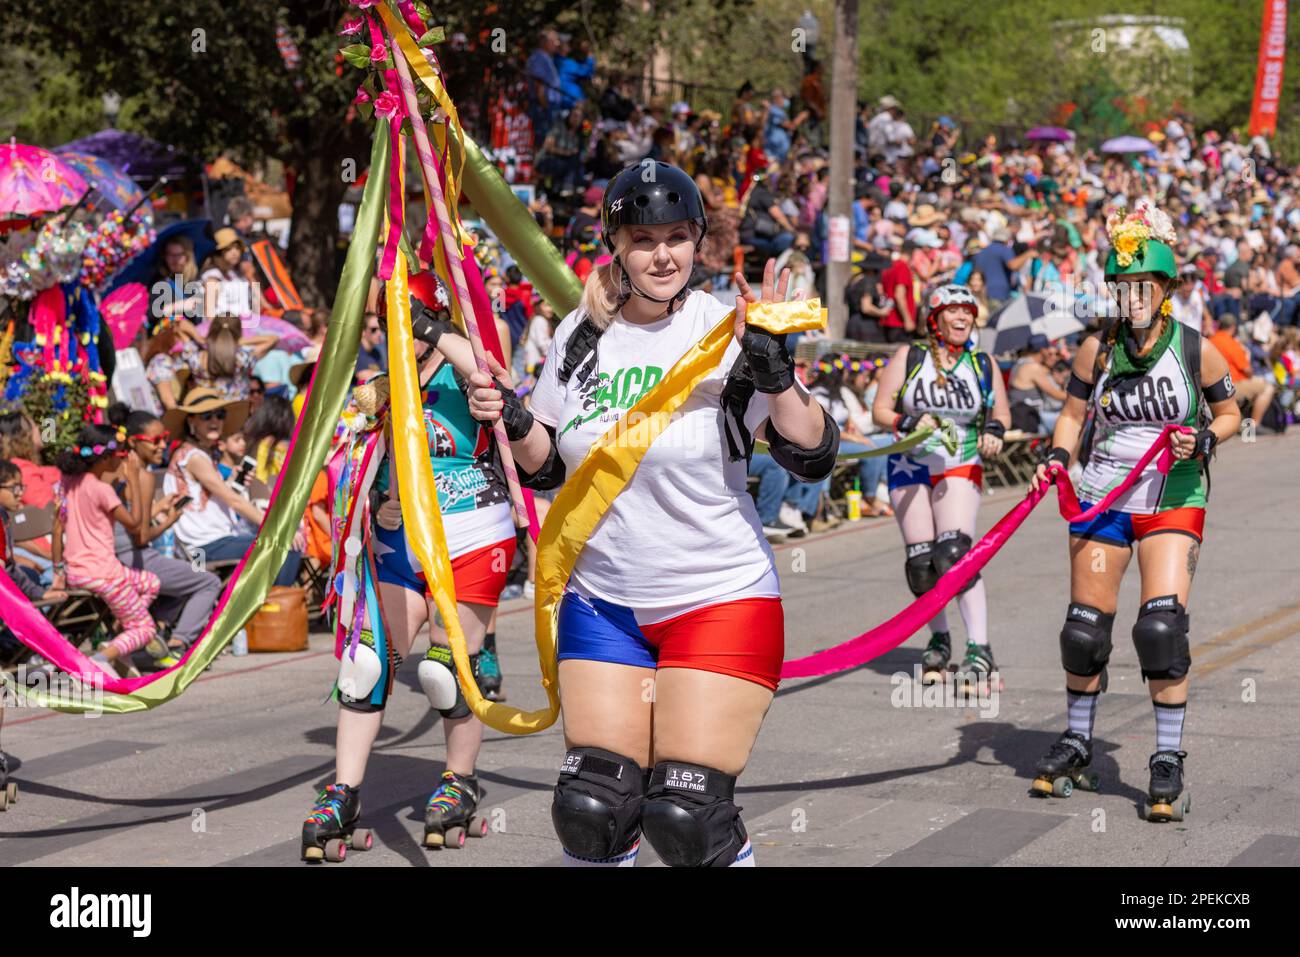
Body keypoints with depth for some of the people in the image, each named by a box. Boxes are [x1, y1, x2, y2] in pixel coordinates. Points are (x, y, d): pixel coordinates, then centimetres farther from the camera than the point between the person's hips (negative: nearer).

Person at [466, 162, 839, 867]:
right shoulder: (581, 333, 2)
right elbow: (546, 467, 12)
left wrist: (774, 372, -30)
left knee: (686, 816, -9)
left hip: (722, 599, -4)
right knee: (592, 808, 1)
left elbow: (814, 459, -15)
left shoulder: (726, 328, -10)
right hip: (602, 603, 4)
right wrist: (511, 421, -7)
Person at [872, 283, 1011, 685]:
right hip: (910, 467, 1)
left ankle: (979, 650, -20)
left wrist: (994, 429, -9)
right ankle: (939, 639, 22)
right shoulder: (909, 356, 0)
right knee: (921, 561, -1)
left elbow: (1001, 411, 14)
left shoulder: (983, 363, 5)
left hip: (961, 468, -1)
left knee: (955, 553, -20)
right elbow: (880, 409, -2)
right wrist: (909, 423, -21)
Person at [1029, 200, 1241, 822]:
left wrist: (1204, 439, -14)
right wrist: (1057, 457, -8)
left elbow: (1229, 412, 7)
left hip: (1174, 500, -2)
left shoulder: (1197, 350, -6)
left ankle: (1168, 763, -7)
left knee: (1162, 626, -18)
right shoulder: (1099, 348, -1)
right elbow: (1073, 413, 10)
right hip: (1103, 498, 3)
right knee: (1084, 629, 5)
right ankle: (1076, 743, 28)